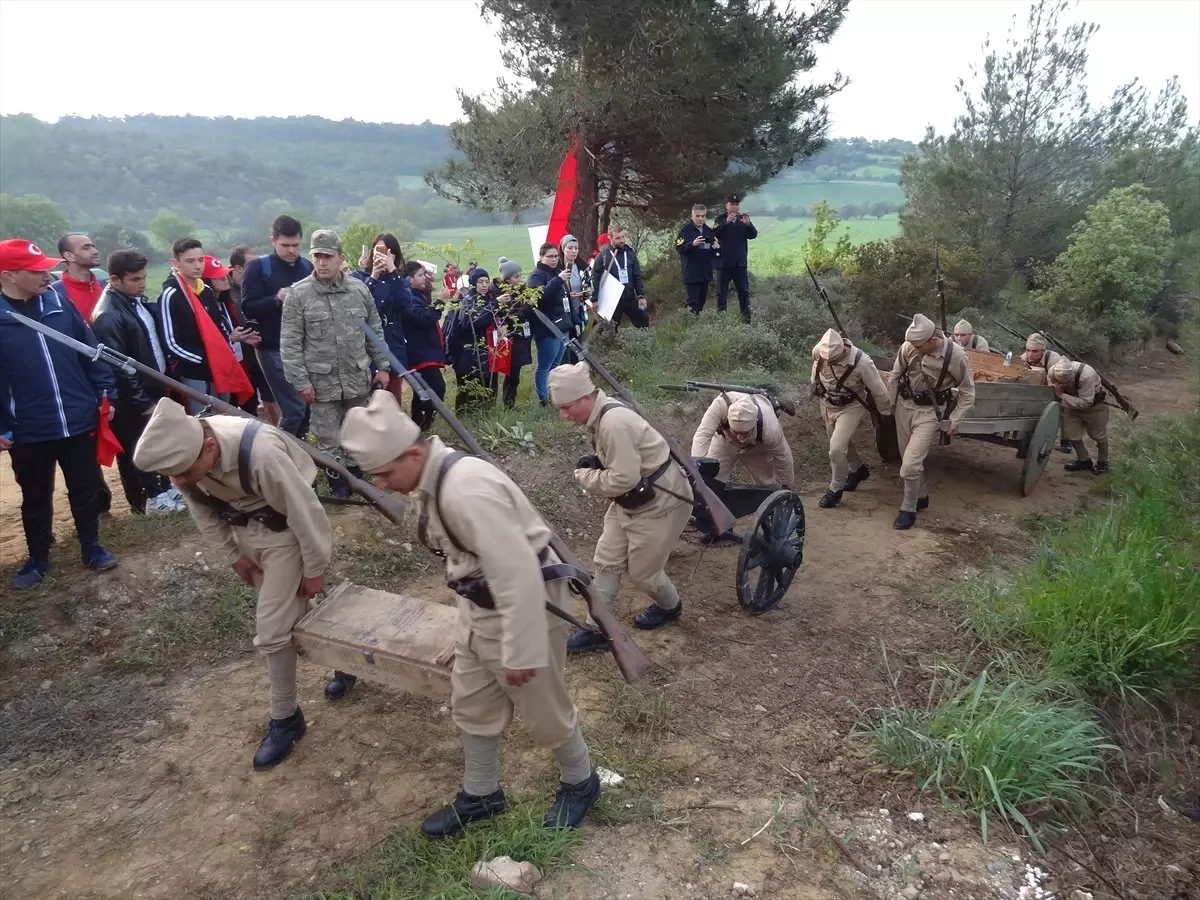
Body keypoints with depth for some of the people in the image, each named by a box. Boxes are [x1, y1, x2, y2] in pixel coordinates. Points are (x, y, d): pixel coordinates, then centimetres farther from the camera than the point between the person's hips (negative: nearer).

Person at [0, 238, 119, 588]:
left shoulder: (59, 303, -1)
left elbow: (91, 349, 7)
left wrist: (106, 392, 3)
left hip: (78, 421, 2)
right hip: (29, 432, -2)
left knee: (86, 489, 14)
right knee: (36, 497, 14)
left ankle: (91, 547, 32)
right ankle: (38, 558, 32)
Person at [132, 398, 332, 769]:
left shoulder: (261, 453, -40)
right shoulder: (181, 455, -19)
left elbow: (305, 511, -27)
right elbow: (203, 512, 0)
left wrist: (314, 568, -15)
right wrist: (232, 555, 5)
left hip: (283, 531, -7)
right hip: (243, 528, 7)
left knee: (271, 627, -6)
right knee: (287, 611, 21)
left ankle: (285, 718, 13)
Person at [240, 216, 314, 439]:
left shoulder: (307, 267, 9)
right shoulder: (257, 267, -3)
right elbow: (248, 308, -11)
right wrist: (276, 299, -25)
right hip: (274, 348, -5)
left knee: (308, 405, 9)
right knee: (294, 408, -10)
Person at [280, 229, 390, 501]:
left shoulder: (359, 289, 1)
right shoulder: (299, 294, -8)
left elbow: (375, 331, 9)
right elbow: (290, 343, -8)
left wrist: (381, 366, 6)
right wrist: (301, 382, -11)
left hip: (358, 378, 3)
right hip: (322, 381, -2)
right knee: (328, 439, 6)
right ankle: (338, 485, 23)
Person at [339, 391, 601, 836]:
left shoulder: (467, 489, -33)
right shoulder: (433, 480, -1)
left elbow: (517, 575, -32)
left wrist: (520, 652, -25)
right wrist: (471, 615, 22)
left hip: (524, 608, -9)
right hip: (480, 608, 9)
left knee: (544, 712, 12)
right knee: (472, 707, 22)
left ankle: (580, 783, 40)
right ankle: (479, 795, 44)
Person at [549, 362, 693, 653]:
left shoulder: (614, 423, -31)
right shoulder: (600, 415, 0)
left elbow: (623, 479, -32)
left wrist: (584, 477, -17)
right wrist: (594, 464, -4)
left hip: (660, 501, -10)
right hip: (631, 498, 10)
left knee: (641, 570, 6)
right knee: (607, 560, 8)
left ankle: (670, 607, 37)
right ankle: (596, 629, 17)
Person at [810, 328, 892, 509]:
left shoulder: (861, 362, -33)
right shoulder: (818, 351, -21)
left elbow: (878, 390, -17)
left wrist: (885, 413, -4)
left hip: (851, 407, -5)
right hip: (827, 404, 5)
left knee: (836, 448, -14)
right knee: (843, 443, 21)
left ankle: (835, 489, 5)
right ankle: (858, 470, 48)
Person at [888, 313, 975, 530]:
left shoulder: (956, 356, -21)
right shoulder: (909, 347, -13)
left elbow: (968, 392, -7)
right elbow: (896, 374, 5)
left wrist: (955, 419, -11)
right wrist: (890, 403, 10)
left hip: (930, 412, -4)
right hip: (904, 406, 4)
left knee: (910, 464, -12)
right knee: (910, 459, 16)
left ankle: (909, 509, 7)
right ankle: (921, 496, 38)